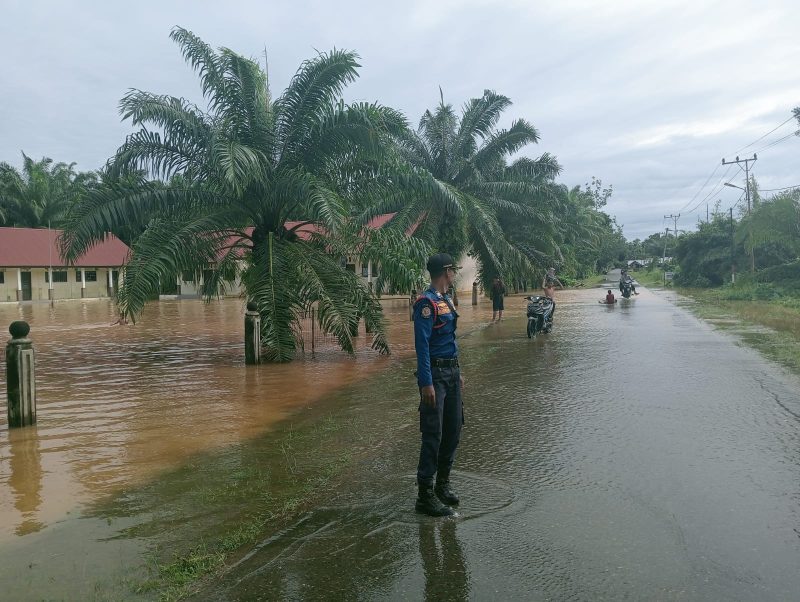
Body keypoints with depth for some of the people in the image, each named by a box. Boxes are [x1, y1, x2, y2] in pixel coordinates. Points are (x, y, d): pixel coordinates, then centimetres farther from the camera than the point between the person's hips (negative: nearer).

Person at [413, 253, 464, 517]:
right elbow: (422, 344, -20)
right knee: (433, 435, -5)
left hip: (451, 372, 9)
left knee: (453, 430, 14)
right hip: (435, 374, -9)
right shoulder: (427, 302, -15)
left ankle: (442, 484, 28)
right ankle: (425, 495, 4)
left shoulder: (446, 300, 14)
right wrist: (426, 383, -24)